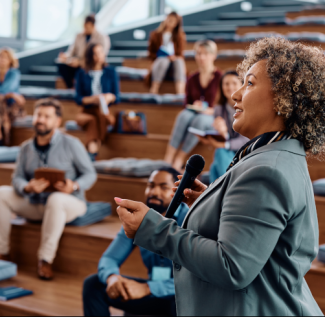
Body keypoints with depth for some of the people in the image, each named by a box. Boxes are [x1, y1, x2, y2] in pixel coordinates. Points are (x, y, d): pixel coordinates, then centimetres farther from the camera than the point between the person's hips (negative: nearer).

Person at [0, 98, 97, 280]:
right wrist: (27, 188, -21)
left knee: (56, 199, -39)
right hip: (34, 205, 5)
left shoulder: (71, 144, -5)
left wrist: (74, 186, -26)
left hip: (70, 203, -5)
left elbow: (90, 174, -5)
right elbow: (17, 178, 3)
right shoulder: (27, 148, 8)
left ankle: (46, 261, -31)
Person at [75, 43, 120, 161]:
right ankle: (93, 151, -45)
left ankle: (92, 150, -40)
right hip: (88, 110, 0)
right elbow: (78, 98, 2)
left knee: (101, 115, -36)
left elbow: (117, 97, 6)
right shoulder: (82, 74, 9)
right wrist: (93, 99, -17)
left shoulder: (111, 72, 11)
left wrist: (110, 97, -18)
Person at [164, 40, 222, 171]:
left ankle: (177, 163, -36)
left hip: (212, 117, -3)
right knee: (184, 115, -32)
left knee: (199, 120, -37)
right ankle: (167, 161, -40)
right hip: (193, 113, 3)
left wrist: (211, 110, -20)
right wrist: (193, 106, -6)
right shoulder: (192, 79, 10)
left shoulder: (220, 78, -3)